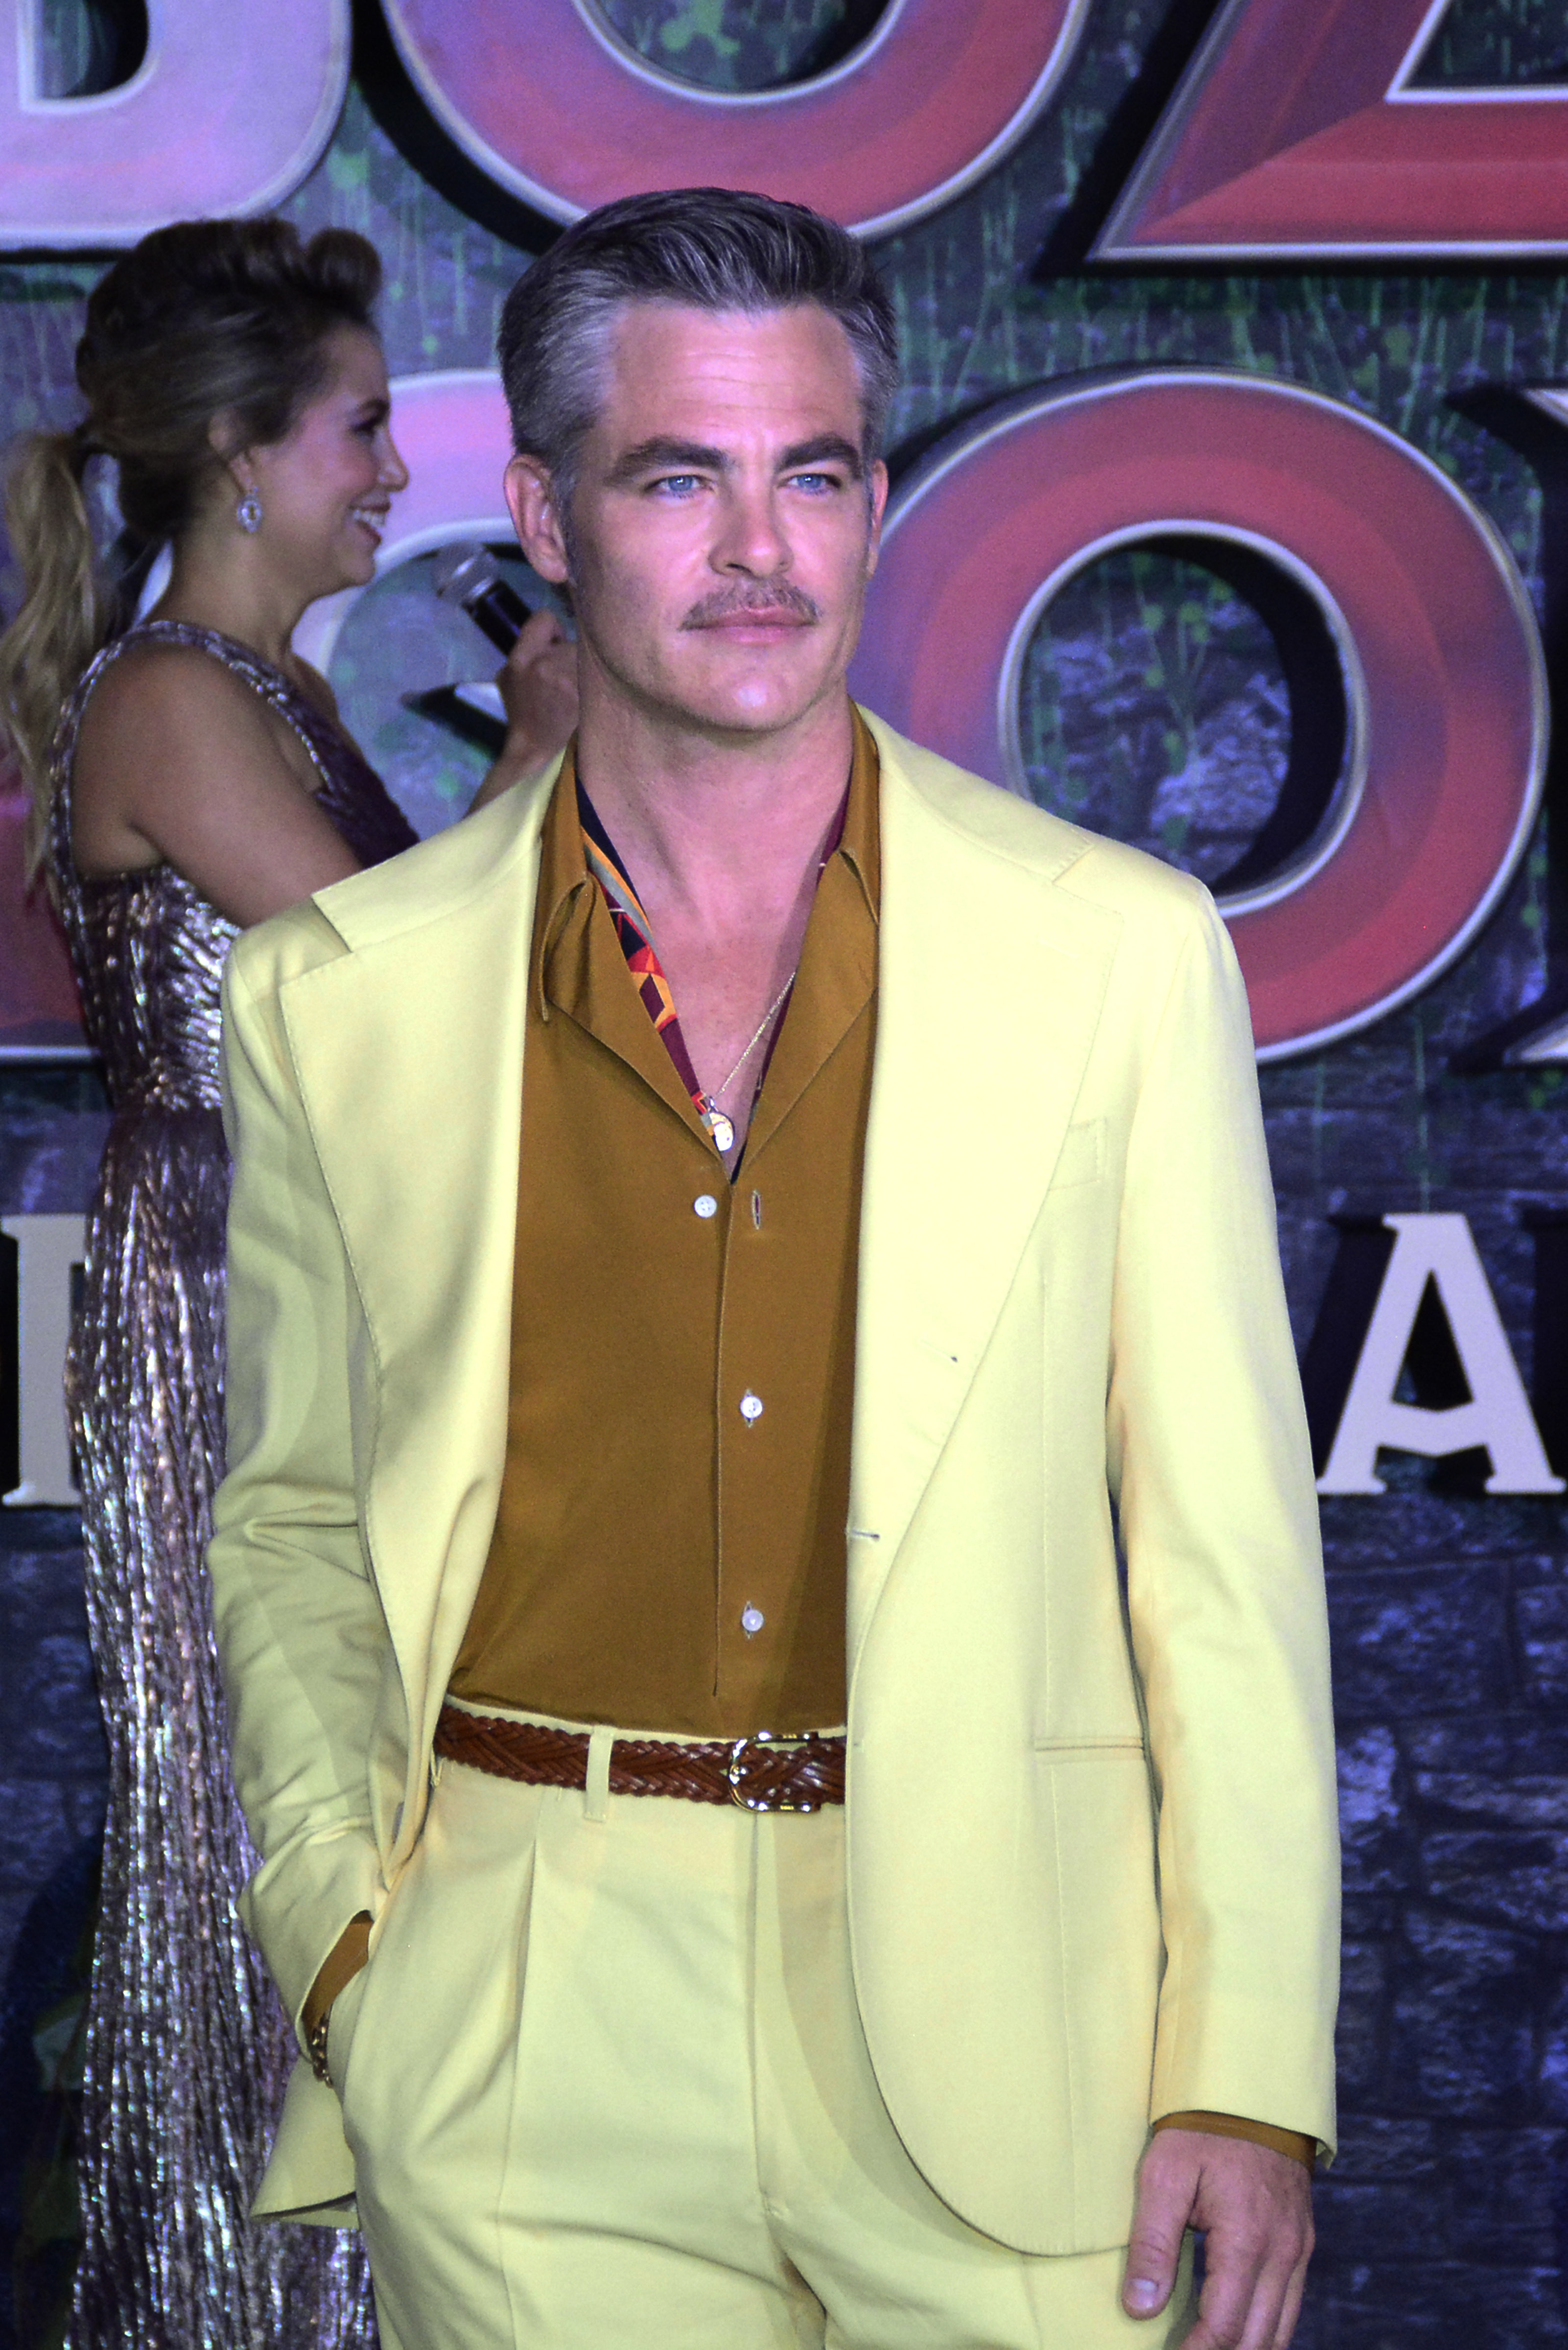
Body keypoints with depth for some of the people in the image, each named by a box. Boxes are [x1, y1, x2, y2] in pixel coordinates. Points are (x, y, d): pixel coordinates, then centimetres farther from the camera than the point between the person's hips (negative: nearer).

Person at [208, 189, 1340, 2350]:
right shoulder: (339, 995, 4)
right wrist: (337, 1924, -2)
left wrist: (1246, 2076, -3)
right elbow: (291, 1527, 13)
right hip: (525, 2082, 1)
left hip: (992, 2014, 0)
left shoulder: (1119, 952, 2)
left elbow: (1225, 1546, 2)